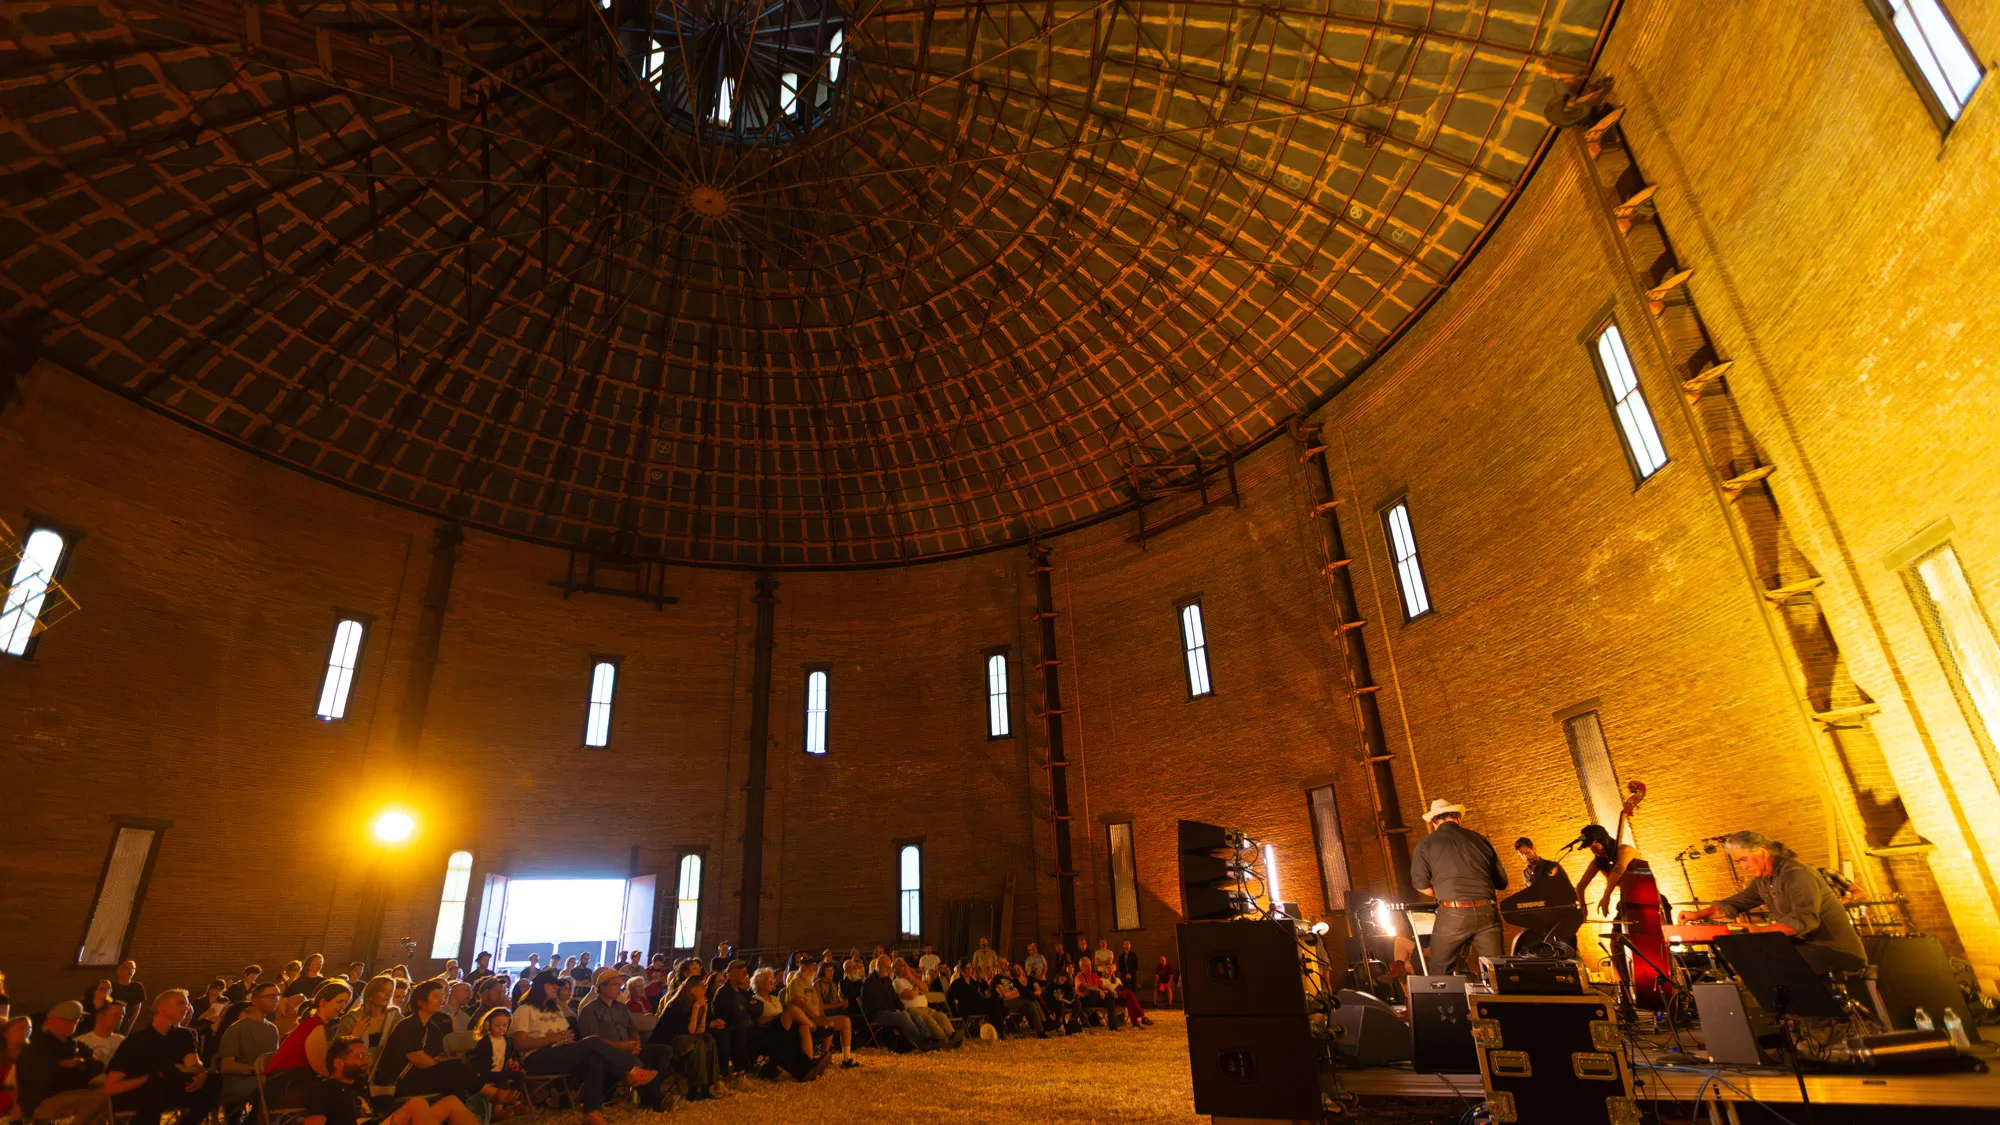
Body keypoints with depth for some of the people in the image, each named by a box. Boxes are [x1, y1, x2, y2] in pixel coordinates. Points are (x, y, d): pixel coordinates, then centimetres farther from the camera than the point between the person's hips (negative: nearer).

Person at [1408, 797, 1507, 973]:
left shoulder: (1426, 845, 6)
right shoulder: (1479, 839, 14)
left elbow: (1420, 883, -1)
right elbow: (1502, 881, 17)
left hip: (1453, 913, -3)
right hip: (1487, 912, 3)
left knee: (1440, 973, 10)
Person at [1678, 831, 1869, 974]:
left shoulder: (1796, 875, -19)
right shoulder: (1762, 879, 9)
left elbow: (1805, 918, -31)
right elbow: (1736, 903, 15)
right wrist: (1698, 915, 1)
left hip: (1835, 952, -8)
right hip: (1804, 947, 9)